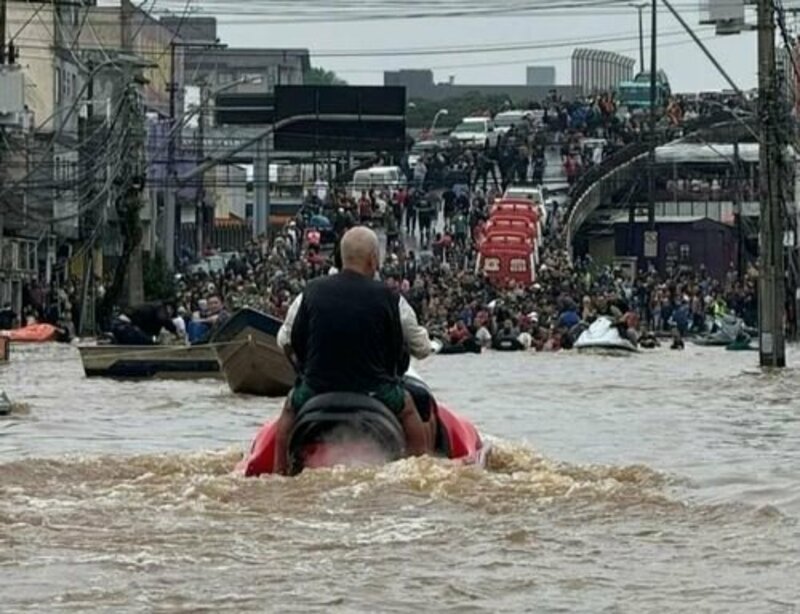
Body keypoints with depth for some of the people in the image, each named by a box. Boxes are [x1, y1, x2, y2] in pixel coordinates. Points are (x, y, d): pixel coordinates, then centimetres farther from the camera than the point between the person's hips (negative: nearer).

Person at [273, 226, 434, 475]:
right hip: (374, 391, -1)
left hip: (316, 388, 1)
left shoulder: (311, 293, -3)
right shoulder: (389, 299, -8)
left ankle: (279, 473, 32)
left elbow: (285, 342, 8)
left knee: (290, 407, 35)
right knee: (409, 408, 30)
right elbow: (422, 349, 2)